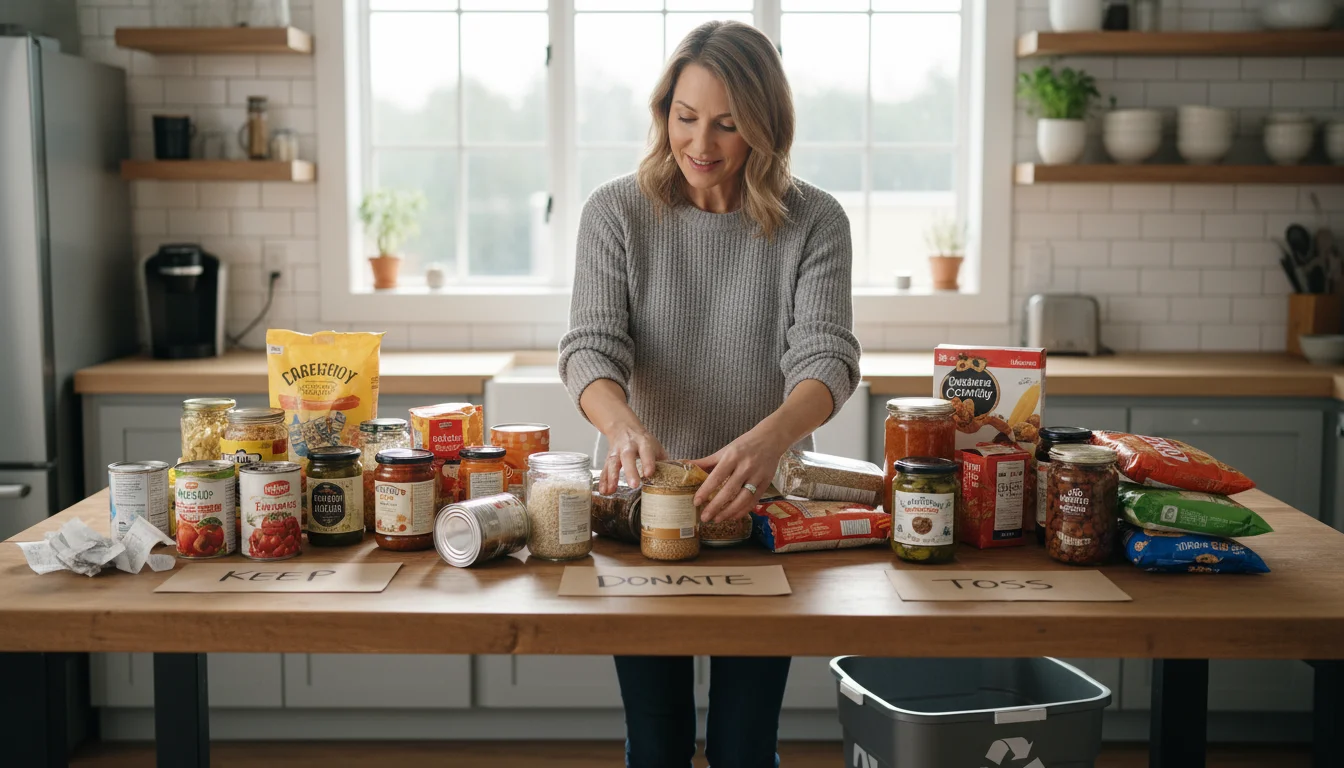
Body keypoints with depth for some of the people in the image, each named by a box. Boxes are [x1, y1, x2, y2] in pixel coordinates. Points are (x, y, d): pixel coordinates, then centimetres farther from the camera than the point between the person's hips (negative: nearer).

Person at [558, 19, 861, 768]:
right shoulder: (617, 214, -4)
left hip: (760, 509, 0)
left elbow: (827, 358, -17)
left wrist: (770, 438, -38)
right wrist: (624, 426, -35)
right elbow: (591, 347, -12)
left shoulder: (814, 222, -6)